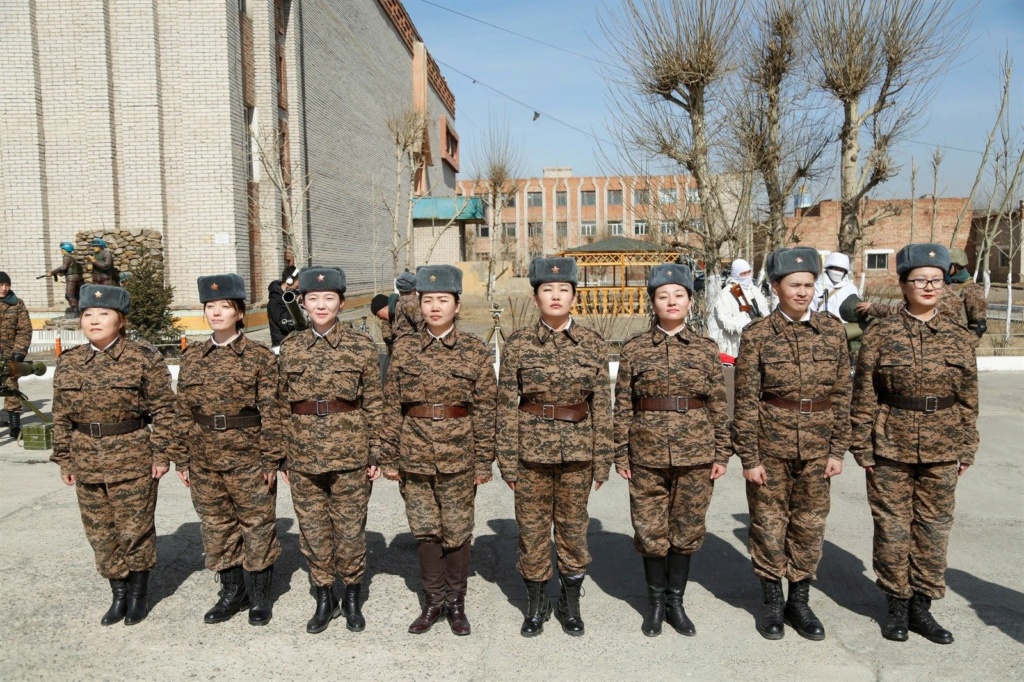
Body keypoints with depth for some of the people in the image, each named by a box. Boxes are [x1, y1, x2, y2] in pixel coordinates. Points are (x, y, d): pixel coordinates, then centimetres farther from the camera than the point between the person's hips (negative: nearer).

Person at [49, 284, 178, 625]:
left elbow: (163, 409, -8)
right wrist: (65, 459, 8)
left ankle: (139, 593, 24)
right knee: (100, 532, 13)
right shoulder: (69, 362, 5)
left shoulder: (144, 358, -8)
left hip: (134, 459, -4)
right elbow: (62, 416, 10)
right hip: (87, 462, 5)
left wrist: (162, 454, -10)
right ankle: (118, 593, 29)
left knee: (135, 529, 5)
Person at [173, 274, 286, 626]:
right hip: (204, 459, 4)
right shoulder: (192, 357, 6)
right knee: (216, 526, 13)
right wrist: (182, 459, 6)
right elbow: (182, 411, 8)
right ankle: (231, 592, 30)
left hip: (248, 458, -4)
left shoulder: (259, 356, -6)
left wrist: (270, 460, -11)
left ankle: (259, 596, 23)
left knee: (257, 525, 7)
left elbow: (271, 411, -8)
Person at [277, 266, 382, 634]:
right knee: (312, 529, 11)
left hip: (349, 453, -2)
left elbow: (374, 403, 0)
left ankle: (351, 597, 27)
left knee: (350, 528, 7)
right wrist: (283, 455, 7)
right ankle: (324, 598, 28)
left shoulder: (362, 346, -3)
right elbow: (282, 402, 9)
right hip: (303, 455, 3)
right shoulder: (290, 347, 5)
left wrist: (375, 453, -3)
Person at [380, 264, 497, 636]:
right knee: (425, 531, 12)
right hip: (415, 457, 2)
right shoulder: (404, 348, 2)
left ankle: (456, 602, 28)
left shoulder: (476, 351, -3)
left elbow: (485, 410, -2)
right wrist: (389, 458, 2)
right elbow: (392, 406, 4)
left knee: (457, 532, 9)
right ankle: (433, 601, 29)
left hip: (458, 458, -1)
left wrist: (484, 462, -4)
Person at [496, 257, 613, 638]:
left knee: (573, 527, 12)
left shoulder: (593, 344, -1)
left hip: (578, 449, 1)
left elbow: (602, 406, 2)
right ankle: (536, 605, 28)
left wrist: (603, 460, 0)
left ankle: (571, 603, 31)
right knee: (532, 529, 9)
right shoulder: (518, 344, -4)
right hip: (532, 449, 0)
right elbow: (507, 406, -2)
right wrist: (508, 460, -4)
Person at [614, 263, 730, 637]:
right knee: (650, 531, 8)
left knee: (687, 530, 10)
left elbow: (719, 406, 5)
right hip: (648, 454, -1)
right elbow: (623, 406, 1)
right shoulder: (634, 348, 0)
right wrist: (621, 455, -2)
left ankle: (676, 600, 28)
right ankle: (656, 601, 27)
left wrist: (721, 453, 1)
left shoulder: (706, 349, 3)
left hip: (695, 453, 1)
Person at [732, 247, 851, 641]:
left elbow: (842, 394, 4)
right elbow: (746, 401, -7)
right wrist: (750, 458, -9)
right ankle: (771, 601, 26)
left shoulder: (832, 331, 1)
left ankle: (799, 600, 29)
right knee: (769, 524, 9)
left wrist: (838, 450, 1)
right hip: (770, 446, -2)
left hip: (816, 448, 3)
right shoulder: (757, 336, -8)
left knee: (810, 525, 12)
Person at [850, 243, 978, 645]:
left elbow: (968, 400, 9)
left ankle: (922, 606, 25)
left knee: (935, 528, 10)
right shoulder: (879, 335, -4)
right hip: (891, 448, -2)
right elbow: (863, 398, -3)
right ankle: (896, 605, 23)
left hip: (942, 451, 3)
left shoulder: (960, 338, 4)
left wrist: (967, 449, 7)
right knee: (892, 527, 6)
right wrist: (862, 447, -5)